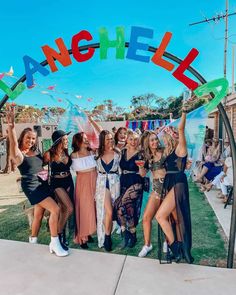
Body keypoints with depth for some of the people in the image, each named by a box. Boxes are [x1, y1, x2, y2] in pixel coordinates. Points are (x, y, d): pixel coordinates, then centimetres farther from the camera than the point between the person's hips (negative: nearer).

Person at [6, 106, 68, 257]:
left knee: (39, 214, 16)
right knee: (55, 209, -16)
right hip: (31, 186, -7)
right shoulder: (19, 154, -14)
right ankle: (55, 243, -3)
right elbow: (13, 144, -38)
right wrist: (11, 126, -53)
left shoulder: (36, 151, 8)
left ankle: (33, 241, 37)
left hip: (43, 184, 7)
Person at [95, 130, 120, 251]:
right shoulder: (98, 153, 2)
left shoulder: (117, 153, 0)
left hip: (114, 183, 0)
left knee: (109, 211, 6)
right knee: (108, 211, -11)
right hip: (102, 183, 0)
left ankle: (107, 236, 25)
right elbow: (96, 170, 13)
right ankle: (107, 237, 10)